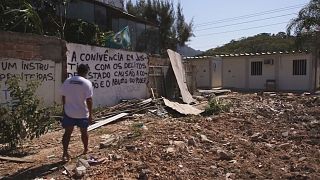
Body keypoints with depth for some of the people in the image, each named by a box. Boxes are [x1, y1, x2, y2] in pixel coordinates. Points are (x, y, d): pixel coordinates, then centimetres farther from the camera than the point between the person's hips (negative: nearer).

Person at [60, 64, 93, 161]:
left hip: (69, 113, 2)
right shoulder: (87, 83, -13)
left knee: (67, 132, 8)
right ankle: (86, 149, 34)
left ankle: (65, 153, 0)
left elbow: (63, 97, 5)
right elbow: (89, 100, -14)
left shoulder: (67, 81, 0)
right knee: (84, 132, 16)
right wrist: (90, 114, -7)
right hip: (83, 113, -2)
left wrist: (65, 109, 17)